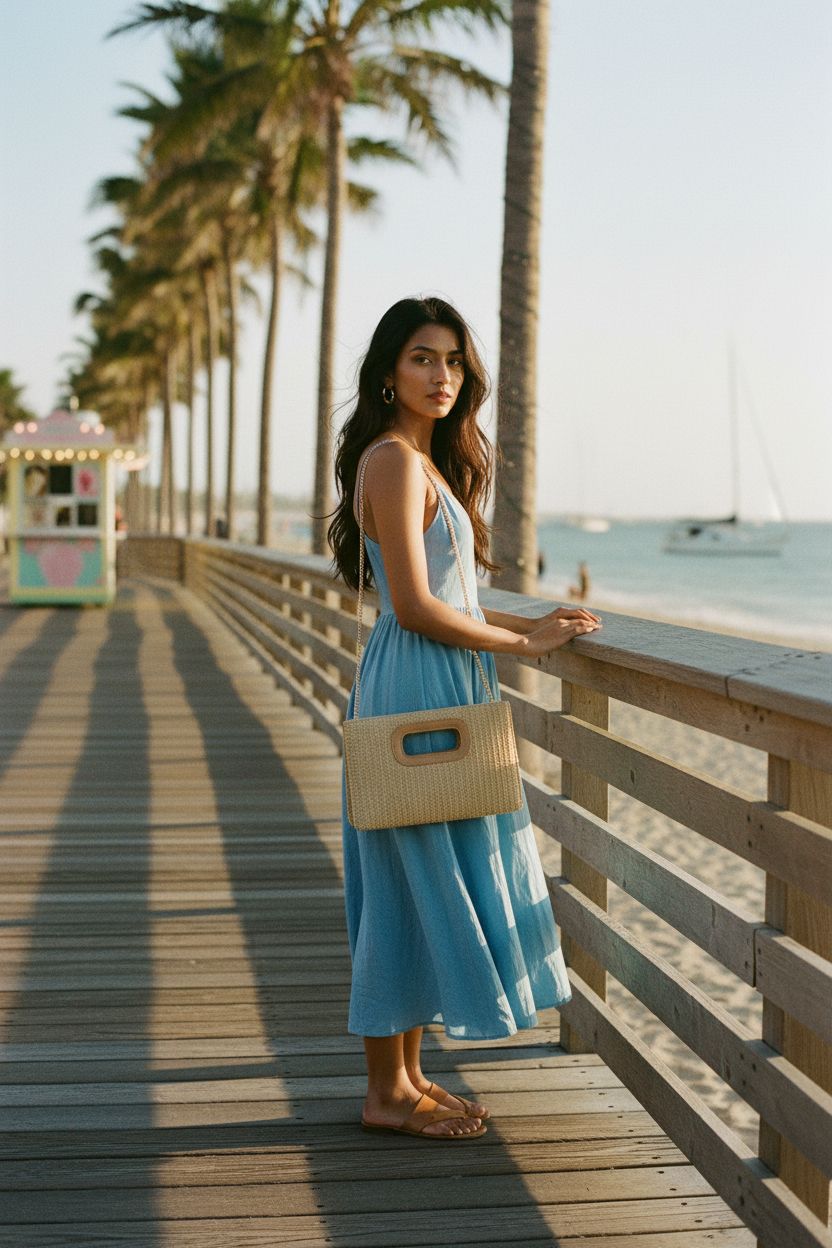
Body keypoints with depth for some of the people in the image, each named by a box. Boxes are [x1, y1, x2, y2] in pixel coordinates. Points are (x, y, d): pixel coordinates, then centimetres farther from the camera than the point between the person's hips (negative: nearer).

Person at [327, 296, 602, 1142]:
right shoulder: (394, 460, -14)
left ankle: (406, 1075, 22)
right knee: (413, 886, -3)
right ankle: (388, 1095, 7)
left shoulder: (427, 462, 17)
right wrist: (523, 643, -11)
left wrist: (535, 623, 13)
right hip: (417, 691, -10)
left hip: (437, 692, 10)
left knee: (422, 889, 13)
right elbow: (415, 607, -19)